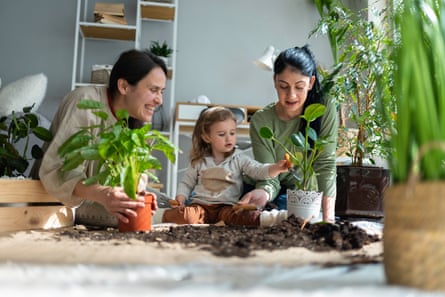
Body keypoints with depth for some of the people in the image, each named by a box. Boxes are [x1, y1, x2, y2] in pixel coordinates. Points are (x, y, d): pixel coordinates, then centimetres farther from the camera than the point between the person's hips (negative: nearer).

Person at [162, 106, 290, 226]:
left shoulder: (240, 159, 6)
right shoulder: (199, 161, 11)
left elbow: (258, 170, -7)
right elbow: (186, 183, 21)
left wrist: (276, 168, -27)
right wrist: (181, 196, 1)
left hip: (227, 206, -1)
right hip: (200, 205, 2)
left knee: (250, 216, -34)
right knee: (175, 214, -30)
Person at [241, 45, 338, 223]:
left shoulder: (326, 110, -13)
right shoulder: (260, 121, -14)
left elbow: (326, 166, -15)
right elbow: (269, 178, -16)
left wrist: (328, 218, -24)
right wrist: (263, 193, -40)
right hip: (275, 196, 1)